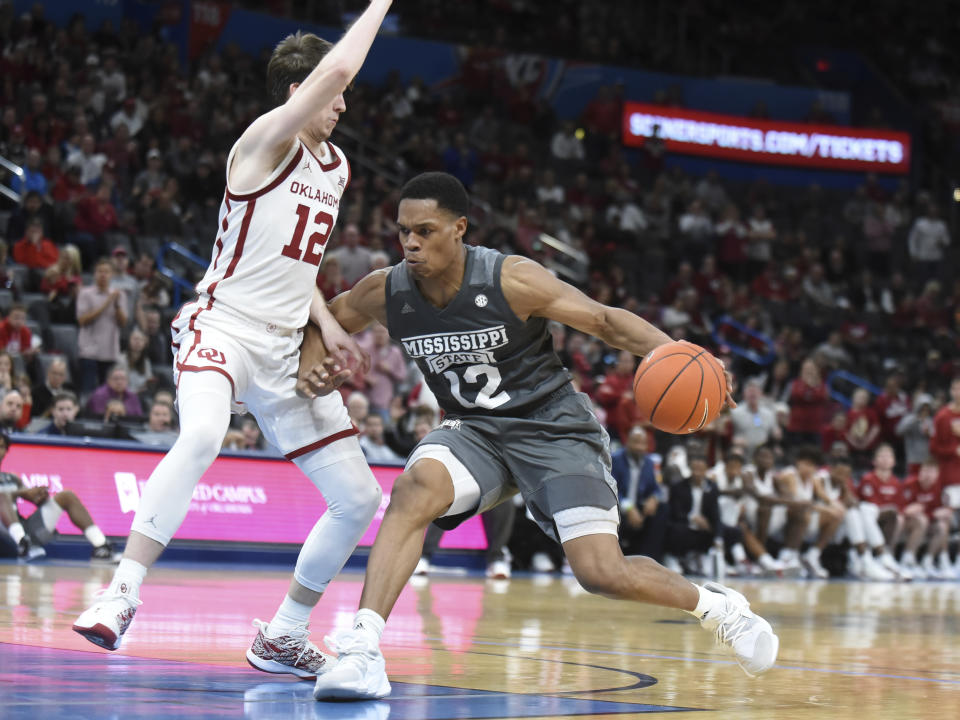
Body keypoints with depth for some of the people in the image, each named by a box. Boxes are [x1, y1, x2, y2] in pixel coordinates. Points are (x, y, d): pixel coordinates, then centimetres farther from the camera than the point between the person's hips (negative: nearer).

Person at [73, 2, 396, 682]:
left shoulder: (335, 166, 16)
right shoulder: (269, 140, -9)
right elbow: (338, 67, -24)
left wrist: (327, 324, 11)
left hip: (287, 347, 8)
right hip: (223, 326, -8)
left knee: (359, 498, 5)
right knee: (202, 435, -39)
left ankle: (283, 638, 20)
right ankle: (122, 596, -34)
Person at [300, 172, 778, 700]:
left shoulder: (512, 280, -20)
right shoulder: (384, 293, -9)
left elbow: (604, 321, -13)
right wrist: (310, 367, -11)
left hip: (555, 429, -3)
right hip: (473, 430, 3)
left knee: (603, 574, -15)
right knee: (416, 486, -32)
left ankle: (713, 605, 15)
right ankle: (361, 646, -36)